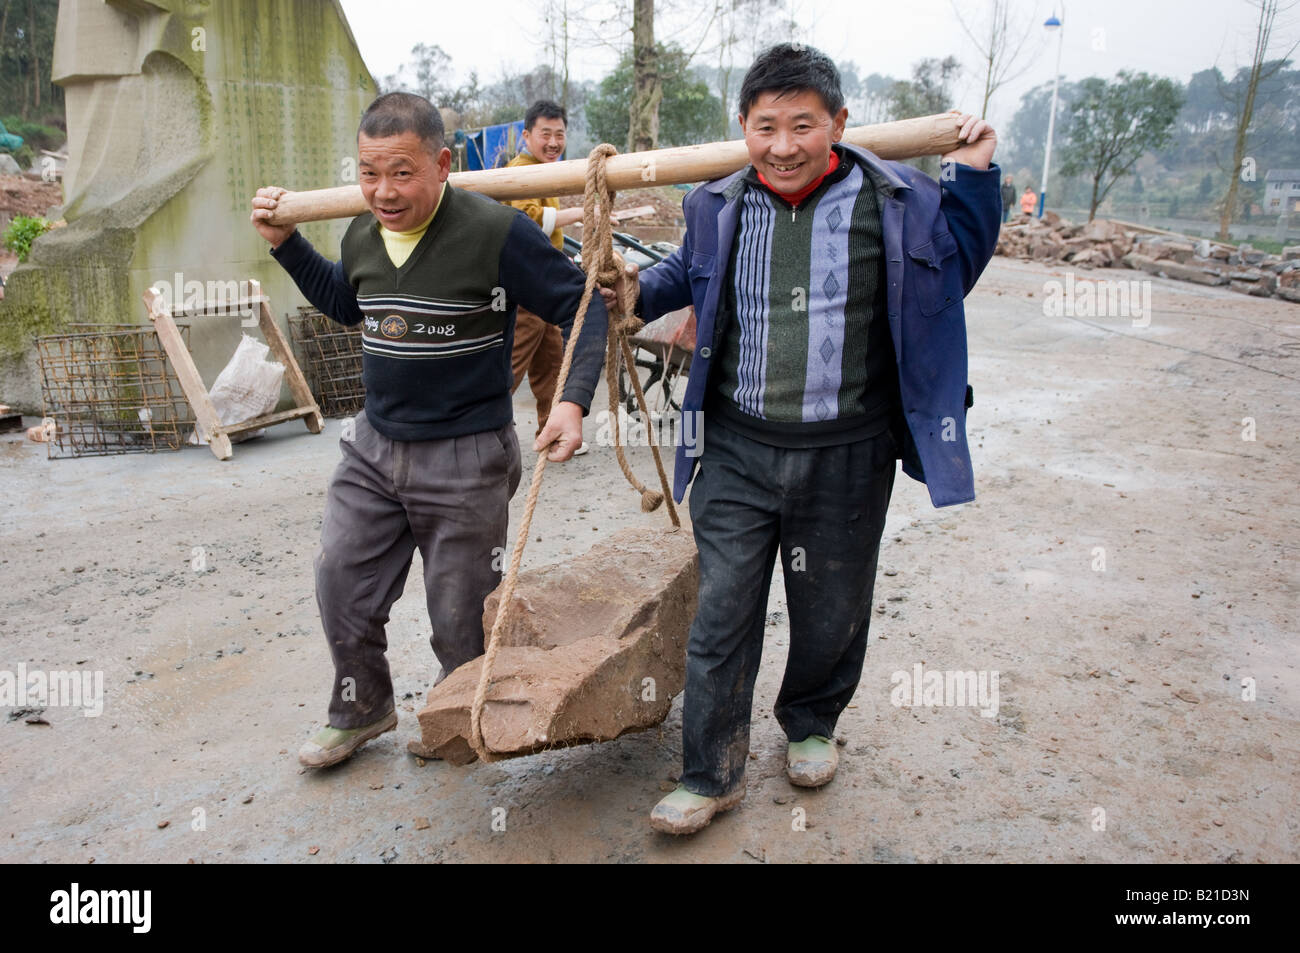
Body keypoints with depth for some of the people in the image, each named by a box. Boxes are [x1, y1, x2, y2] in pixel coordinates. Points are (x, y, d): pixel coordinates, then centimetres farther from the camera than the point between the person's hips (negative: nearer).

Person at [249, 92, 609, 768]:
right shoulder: (361, 236, 2)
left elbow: (582, 308, -13)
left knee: (460, 611, 8)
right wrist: (285, 243, 16)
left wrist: (573, 401, -26)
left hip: (465, 457, -6)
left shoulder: (496, 232, -18)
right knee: (341, 582, 13)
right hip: (374, 445, 6)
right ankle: (360, 711, 38)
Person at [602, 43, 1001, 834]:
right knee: (722, 615, 4)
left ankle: (812, 724, 45)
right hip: (738, 450, 1)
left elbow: (955, 270, 12)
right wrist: (639, 287, 8)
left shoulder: (894, 201, -4)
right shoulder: (718, 207, 3)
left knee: (832, 612, 15)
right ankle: (712, 775, 22)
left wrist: (973, 178, 1)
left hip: (846, 456, -1)